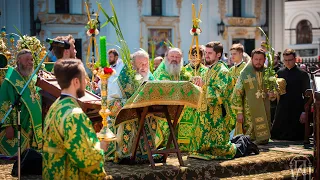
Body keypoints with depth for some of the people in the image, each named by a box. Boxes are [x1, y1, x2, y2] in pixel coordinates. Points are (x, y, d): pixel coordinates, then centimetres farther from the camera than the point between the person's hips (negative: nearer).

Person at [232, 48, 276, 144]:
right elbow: (237, 94, -4)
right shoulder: (245, 73, -5)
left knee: (263, 139, 8)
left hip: (264, 112, 4)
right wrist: (239, 112, -9)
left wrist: (271, 95, -5)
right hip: (249, 114, -4)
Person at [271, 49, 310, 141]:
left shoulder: (302, 74, -3)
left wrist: (304, 112, -9)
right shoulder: (280, 73, 9)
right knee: (276, 135, 3)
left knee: (296, 138, 1)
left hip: (297, 111, -4)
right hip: (282, 110, 4)